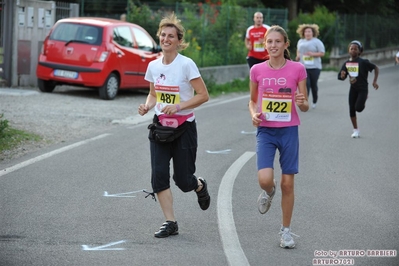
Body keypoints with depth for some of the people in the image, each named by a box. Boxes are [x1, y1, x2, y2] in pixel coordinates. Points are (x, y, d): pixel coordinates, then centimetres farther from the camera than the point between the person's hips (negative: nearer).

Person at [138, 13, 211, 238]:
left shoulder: (187, 65, -13)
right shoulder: (153, 66, 3)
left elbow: (203, 95, -12)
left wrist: (179, 105, -22)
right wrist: (147, 106, -6)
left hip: (184, 127, -4)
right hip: (160, 126, 4)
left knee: (183, 180, 0)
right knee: (159, 175, -7)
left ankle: (200, 186, 37)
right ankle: (170, 223, 2)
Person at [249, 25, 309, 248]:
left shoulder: (297, 69, -3)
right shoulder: (257, 70, 1)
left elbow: (305, 106, 3)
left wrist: (302, 102, -20)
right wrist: (254, 114, -7)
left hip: (289, 131, 0)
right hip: (265, 131, 1)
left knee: (288, 183, 2)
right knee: (265, 179, -17)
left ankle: (286, 230, 19)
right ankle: (269, 192, 22)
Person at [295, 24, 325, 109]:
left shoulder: (317, 42, -2)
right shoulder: (300, 41, 13)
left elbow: (322, 53, -4)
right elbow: (298, 50, 30)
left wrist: (313, 54, -19)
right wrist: (298, 56, 9)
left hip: (314, 67, -2)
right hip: (303, 67, 2)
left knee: (313, 85, 8)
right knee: (305, 84, -11)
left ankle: (314, 101, 30)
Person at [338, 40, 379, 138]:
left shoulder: (363, 62, -13)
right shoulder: (347, 63, 0)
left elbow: (376, 68, -6)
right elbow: (342, 77, 6)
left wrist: (375, 81, -11)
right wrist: (342, 75, -18)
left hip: (363, 88, -4)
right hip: (353, 88, 5)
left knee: (358, 108, -18)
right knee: (351, 109, 3)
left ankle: (363, 102, 20)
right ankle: (356, 130, 17)